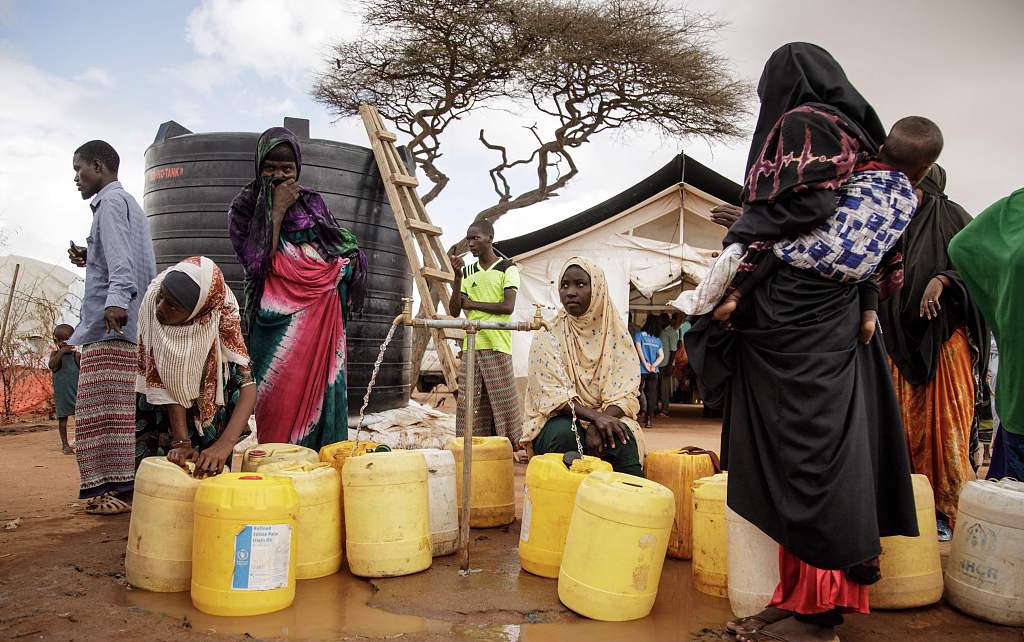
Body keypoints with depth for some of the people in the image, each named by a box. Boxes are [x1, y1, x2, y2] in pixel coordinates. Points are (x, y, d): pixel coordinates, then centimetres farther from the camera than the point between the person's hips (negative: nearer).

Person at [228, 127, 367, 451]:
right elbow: (256, 262, -9)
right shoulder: (244, 208, 4)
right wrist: (277, 211, -8)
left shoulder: (312, 202, 13)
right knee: (281, 399, -7)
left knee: (320, 393, -1)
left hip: (321, 316, 3)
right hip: (278, 323, -3)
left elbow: (344, 248, 22)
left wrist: (347, 261, -1)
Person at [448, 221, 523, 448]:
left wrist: (471, 303, -4)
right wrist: (458, 277, -2)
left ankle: (511, 446, 3)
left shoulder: (508, 269, 2)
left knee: (502, 400, -4)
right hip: (470, 344, 5)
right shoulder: (467, 272, 15)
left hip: (497, 345, -4)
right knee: (469, 401, 3)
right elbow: (454, 311, 9)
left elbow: (507, 306, -10)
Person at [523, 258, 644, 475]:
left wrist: (600, 423, -24)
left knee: (622, 438, -31)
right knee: (565, 434, -34)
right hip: (559, 419, -1)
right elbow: (553, 395, -11)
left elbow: (624, 394, -5)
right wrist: (595, 416, -27)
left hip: (607, 417, 1)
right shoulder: (548, 334, -4)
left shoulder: (616, 332, 1)